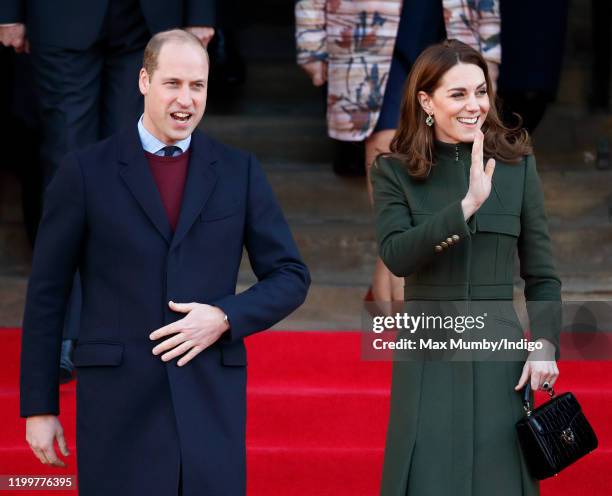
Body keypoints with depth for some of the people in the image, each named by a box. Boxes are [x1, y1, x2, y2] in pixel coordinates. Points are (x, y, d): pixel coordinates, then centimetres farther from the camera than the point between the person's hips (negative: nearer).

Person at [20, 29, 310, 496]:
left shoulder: (239, 171, 7)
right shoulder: (87, 171, 1)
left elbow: (290, 277, 9)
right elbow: (46, 294, 3)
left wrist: (225, 318, -9)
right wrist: (39, 406, 1)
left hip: (212, 402, 2)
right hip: (119, 402, -2)